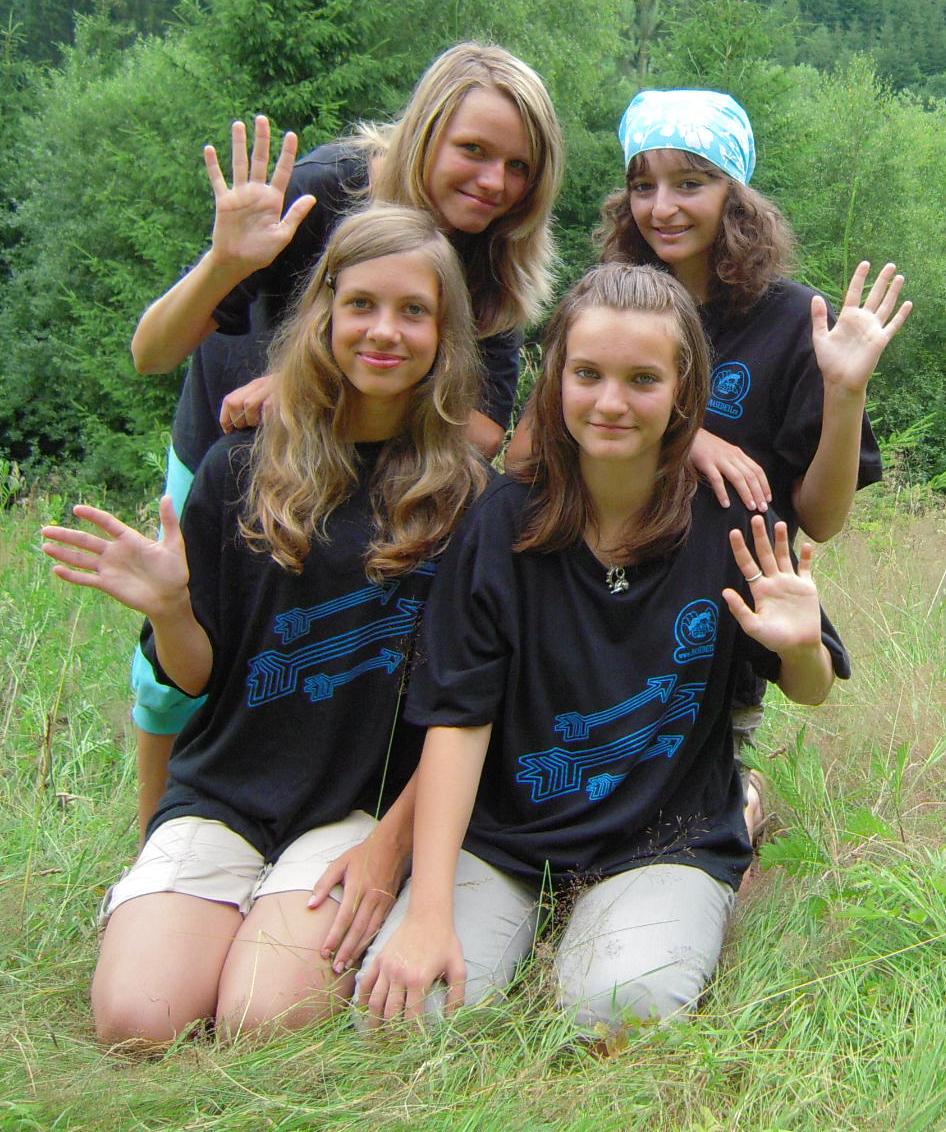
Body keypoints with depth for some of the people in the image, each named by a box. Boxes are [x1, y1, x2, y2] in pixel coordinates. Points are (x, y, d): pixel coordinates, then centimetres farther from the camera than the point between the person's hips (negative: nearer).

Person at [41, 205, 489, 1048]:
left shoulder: (466, 495, -1)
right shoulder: (243, 469, 2)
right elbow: (198, 676, 5)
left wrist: (395, 837, -9)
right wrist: (169, 606, -16)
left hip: (367, 805, -1)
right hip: (222, 795, 2)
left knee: (262, 1024, -22)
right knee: (138, 1023, -18)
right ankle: (232, 912, 11)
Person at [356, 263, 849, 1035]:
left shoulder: (730, 524, -7)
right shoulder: (504, 521, -9)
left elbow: (811, 692, 5)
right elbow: (457, 717, -10)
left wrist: (801, 648, -21)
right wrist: (429, 912, -17)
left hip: (669, 841, 0)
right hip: (502, 832, 1)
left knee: (621, 1006, -29)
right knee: (398, 1009, -21)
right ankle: (536, 919, 9)